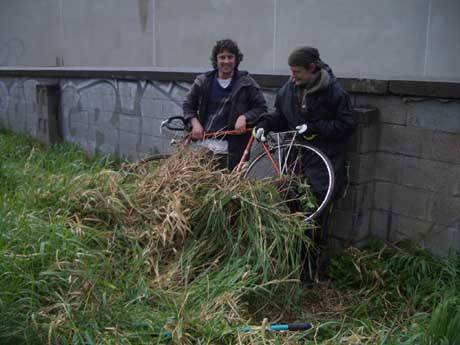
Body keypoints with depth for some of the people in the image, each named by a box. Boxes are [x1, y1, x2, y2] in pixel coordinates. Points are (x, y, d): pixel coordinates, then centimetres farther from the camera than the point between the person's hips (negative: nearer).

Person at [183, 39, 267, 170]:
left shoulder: (246, 83, 1)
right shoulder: (203, 81, 9)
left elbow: (261, 107, 3)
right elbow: (188, 105, 15)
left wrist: (244, 117, -15)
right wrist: (195, 123, -3)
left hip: (234, 148, -2)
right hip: (206, 145, 2)